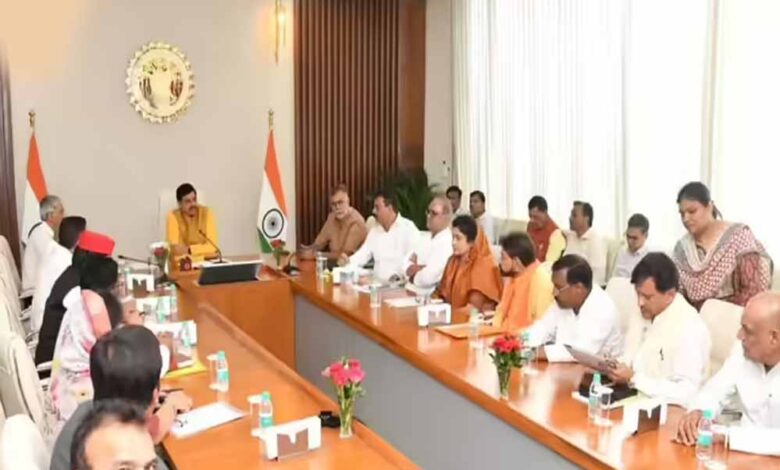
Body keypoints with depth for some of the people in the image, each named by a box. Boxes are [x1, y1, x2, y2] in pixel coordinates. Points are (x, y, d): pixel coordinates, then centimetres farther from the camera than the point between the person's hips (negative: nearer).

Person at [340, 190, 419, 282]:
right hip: (377, 283, 5)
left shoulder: (408, 228, -3)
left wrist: (398, 277, -25)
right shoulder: (374, 230, 18)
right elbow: (363, 254, 15)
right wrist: (348, 261, -5)